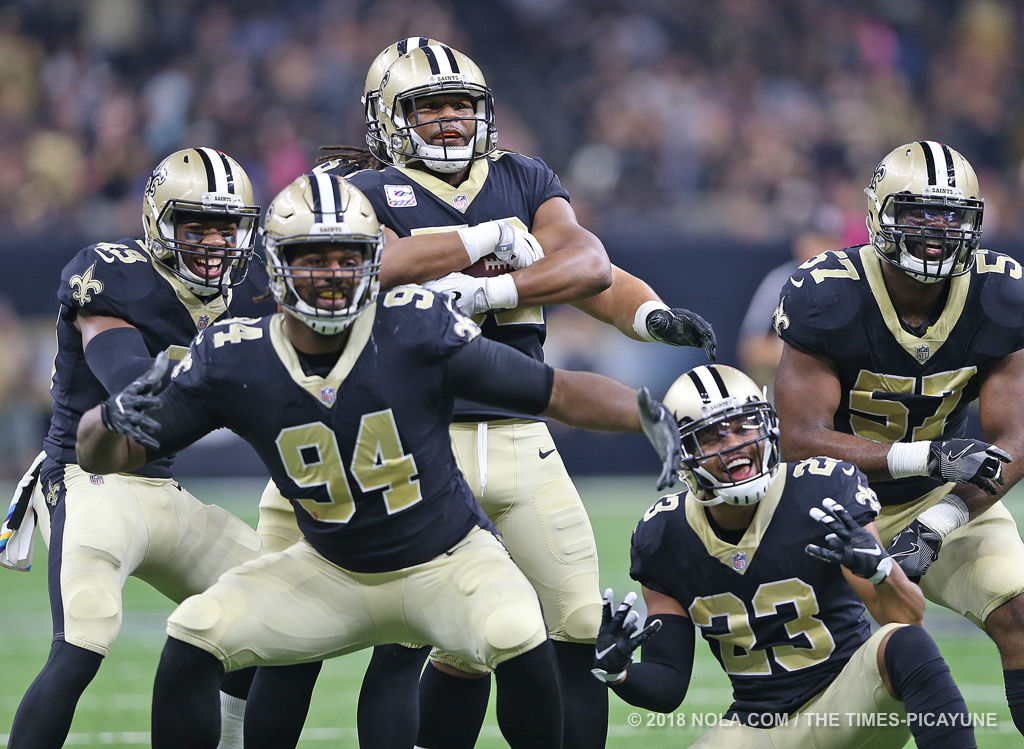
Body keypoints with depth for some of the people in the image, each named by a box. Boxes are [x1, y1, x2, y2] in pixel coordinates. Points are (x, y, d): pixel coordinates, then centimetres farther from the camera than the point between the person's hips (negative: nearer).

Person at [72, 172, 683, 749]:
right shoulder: (233, 363, -14)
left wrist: (650, 416, -31)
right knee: (196, 636, -14)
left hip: (446, 559, -3)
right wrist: (112, 420, -32)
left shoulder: (417, 331, -20)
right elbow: (103, 457, -8)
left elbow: (556, 392, -14)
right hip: (333, 573, 3)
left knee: (516, 635, -31)